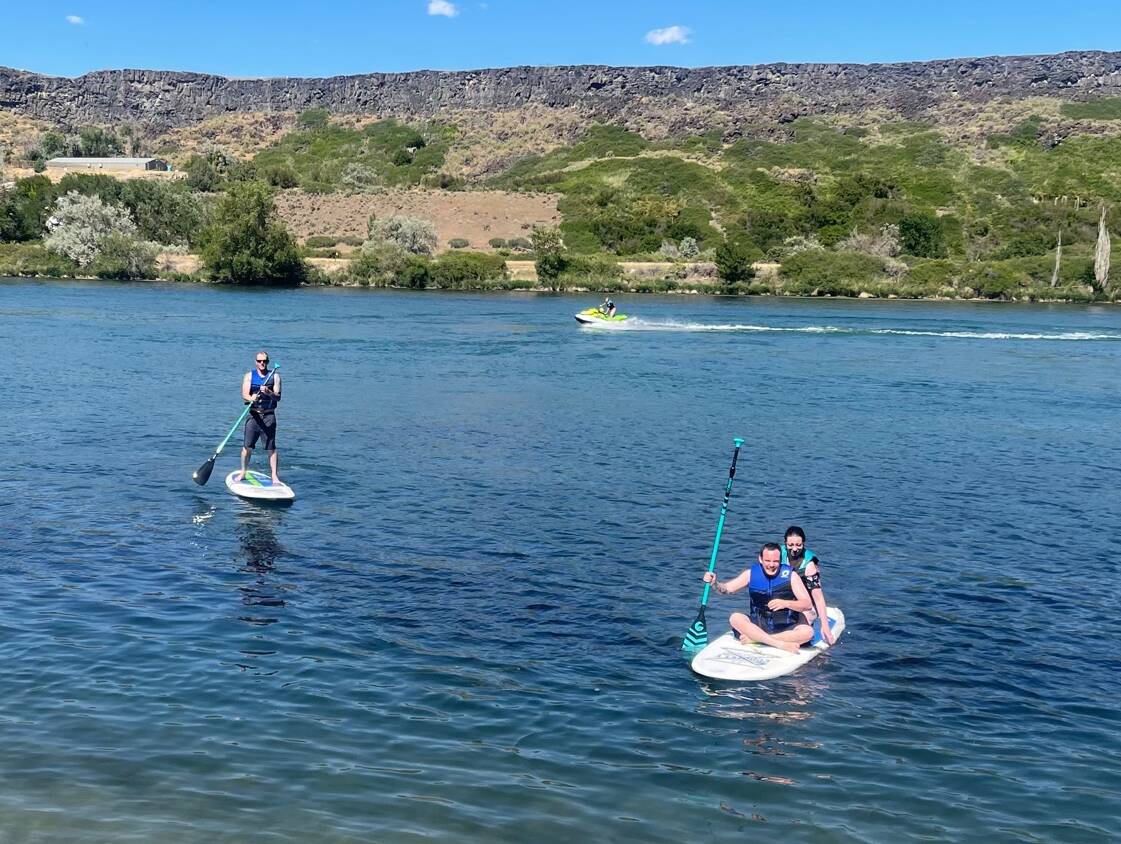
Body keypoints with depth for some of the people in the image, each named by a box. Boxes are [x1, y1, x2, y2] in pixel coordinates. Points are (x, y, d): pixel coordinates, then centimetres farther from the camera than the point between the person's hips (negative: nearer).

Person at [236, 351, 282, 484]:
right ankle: (243, 472, 16)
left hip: (269, 416, 0)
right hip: (253, 415, 0)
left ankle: (274, 476, 2)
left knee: (271, 448, -1)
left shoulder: (275, 376, 5)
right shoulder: (249, 375, 5)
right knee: (247, 447, 1)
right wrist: (251, 398, -30)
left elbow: (278, 397, -3)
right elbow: (244, 394, -7)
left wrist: (269, 393, -24)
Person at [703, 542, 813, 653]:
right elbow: (726, 589, 0)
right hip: (758, 625, 2)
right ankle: (781, 644, -31)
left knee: (807, 632, -30)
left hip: (785, 628, -1)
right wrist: (714, 583, -22)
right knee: (735, 618, -25)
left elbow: (807, 604, -9)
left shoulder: (790, 575, -6)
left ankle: (754, 638, -27)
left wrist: (786, 603, -27)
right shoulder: (751, 573, 0)